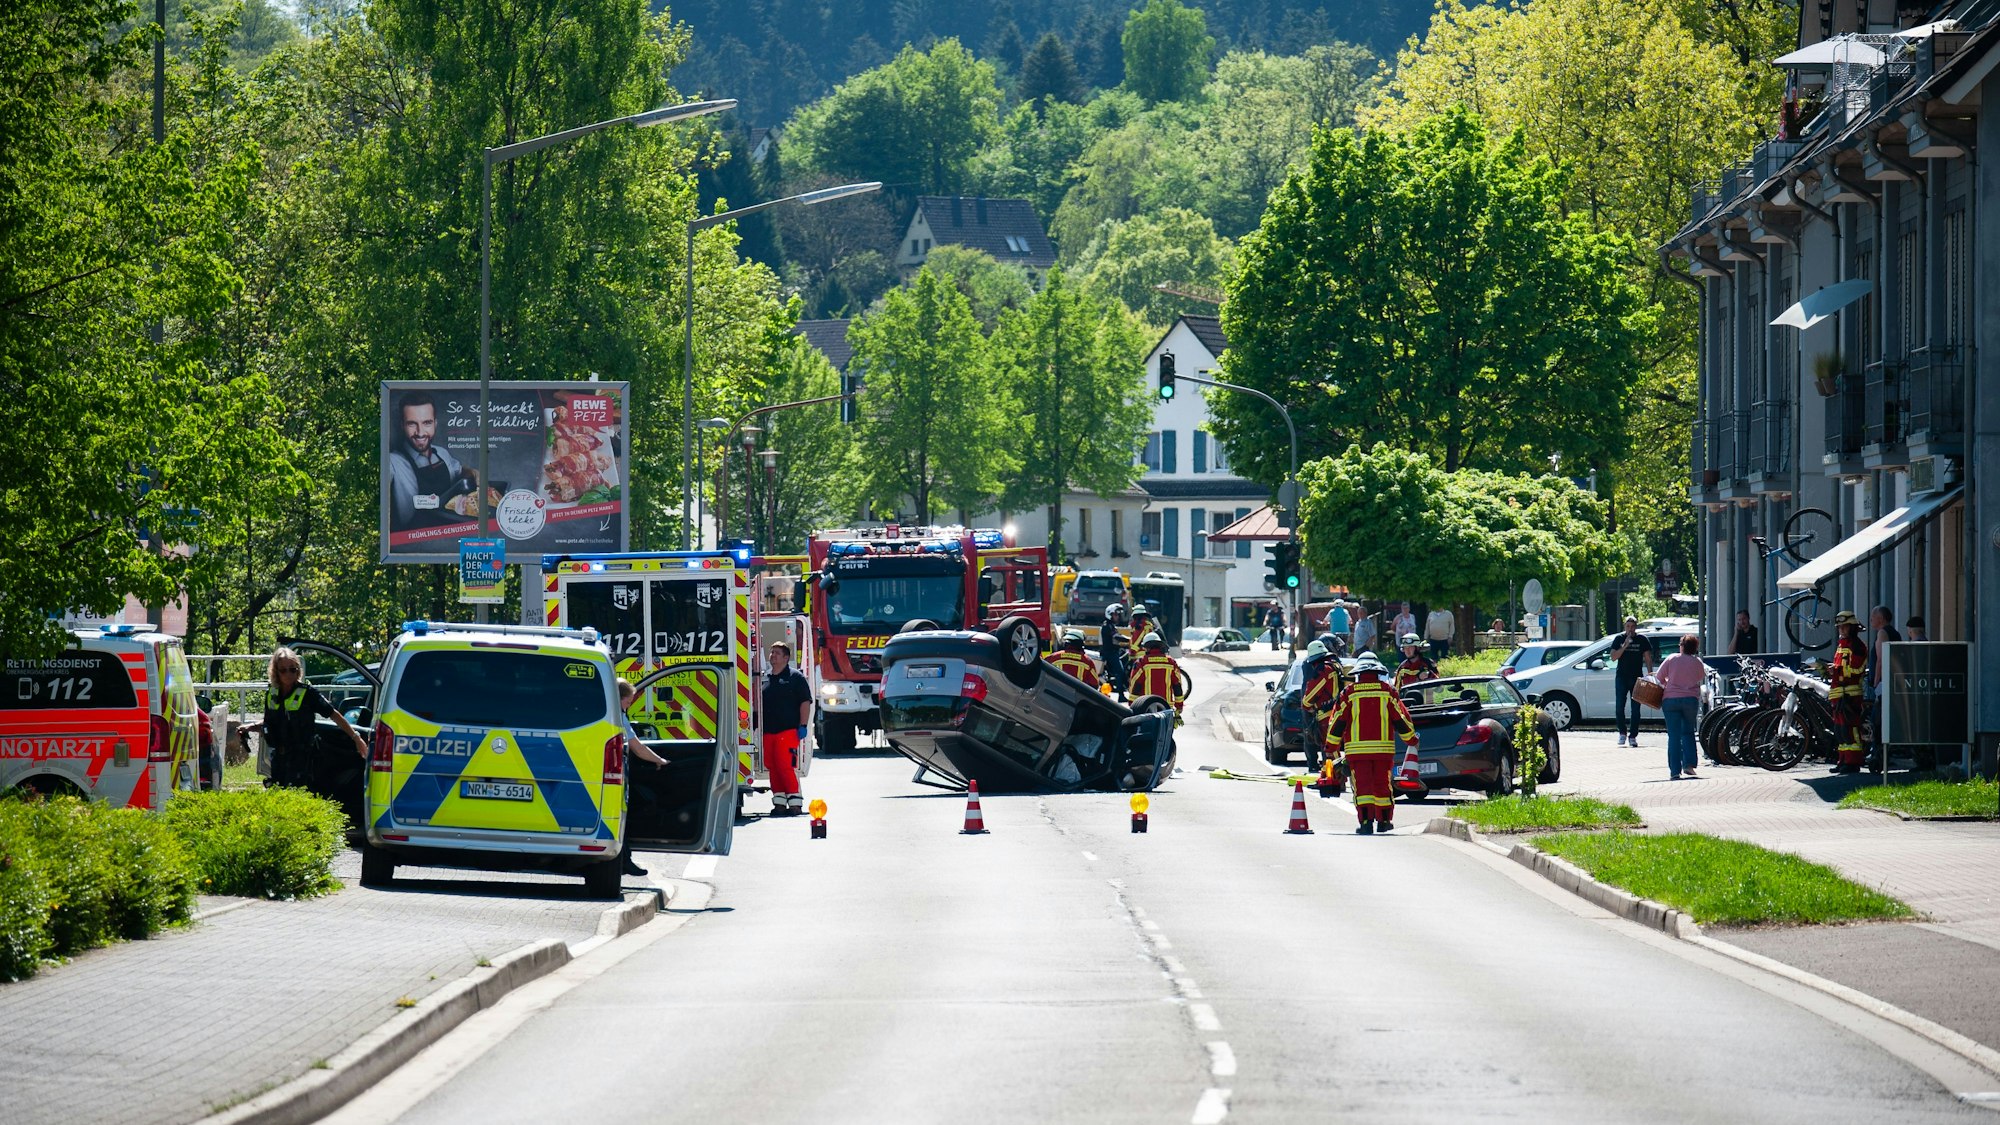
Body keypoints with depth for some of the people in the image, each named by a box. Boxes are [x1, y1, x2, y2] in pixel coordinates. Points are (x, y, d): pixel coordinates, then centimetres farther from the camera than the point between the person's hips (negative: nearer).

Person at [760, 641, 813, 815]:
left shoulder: (795, 677, 0)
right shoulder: (765, 678, 17)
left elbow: (805, 702, -4)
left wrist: (803, 726, -11)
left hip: (788, 730, -6)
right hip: (768, 732, 6)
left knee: (786, 766, -14)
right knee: (773, 768, 5)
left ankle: (795, 803, -10)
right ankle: (779, 802, 11)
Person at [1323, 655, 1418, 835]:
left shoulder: (1349, 693, 1)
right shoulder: (1387, 692, 3)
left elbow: (1337, 721, 3)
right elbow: (1401, 719, 8)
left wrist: (1331, 747, 12)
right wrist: (1411, 739, 23)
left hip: (1357, 748, -1)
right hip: (1383, 748, 1)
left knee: (1362, 786, -1)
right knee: (1382, 784, 13)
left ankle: (1365, 820, -12)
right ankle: (1384, 820, 18)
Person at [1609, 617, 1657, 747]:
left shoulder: (1642, 640, 4)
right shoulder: (1619, 639, 5)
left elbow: (1648, 659, 5)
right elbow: (1613, 657, -2)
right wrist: (1624, 646, -15)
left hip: (1636, 678, 0)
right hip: (1621, 678, 0)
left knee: (1635, 709, 0)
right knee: (1619, 708, -6)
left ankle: (1633, 737, 5)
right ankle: (1622, 733, 10)